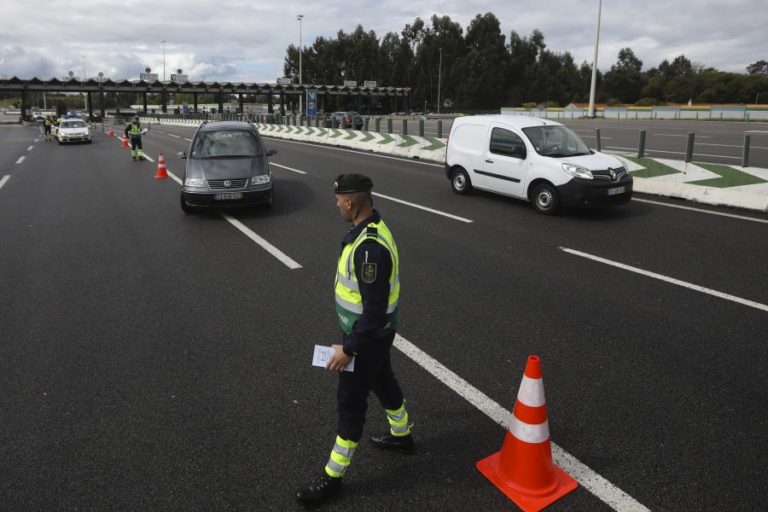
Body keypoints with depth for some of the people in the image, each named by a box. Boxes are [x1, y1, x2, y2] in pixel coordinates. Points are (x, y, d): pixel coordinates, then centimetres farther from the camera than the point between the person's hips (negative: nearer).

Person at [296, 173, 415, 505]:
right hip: (372, 331, 10)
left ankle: (333, 477, 20)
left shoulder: (369, 247, -33)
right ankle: (401, 436, 51)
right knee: (383, 382, 27)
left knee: (350, 401, 4)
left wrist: (349, 348, -22)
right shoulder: (372, 228, 0)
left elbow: (376, 309, -30)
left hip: (368, 336, -9)